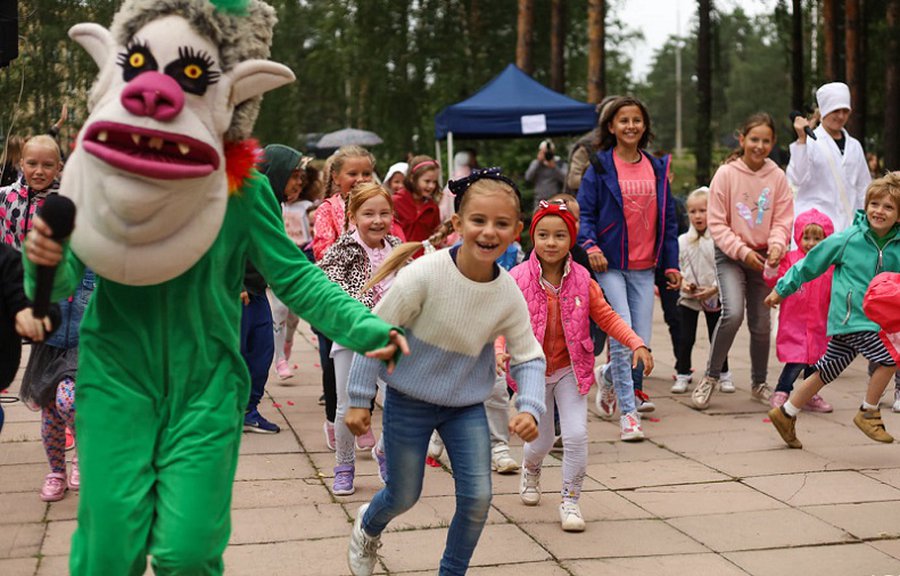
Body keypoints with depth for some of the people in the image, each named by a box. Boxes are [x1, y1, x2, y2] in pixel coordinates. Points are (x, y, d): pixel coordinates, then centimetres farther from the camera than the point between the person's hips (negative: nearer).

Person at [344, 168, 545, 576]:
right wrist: (359, 400, -11)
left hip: (466, 405, 3)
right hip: (409, 401, -3)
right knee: (404, 496, 11)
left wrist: (529, 407, -19)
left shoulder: (509, 295, -13)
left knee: (477, 498, -4)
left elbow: (529, 357, -2)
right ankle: (367, 527, 47)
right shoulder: (424, 274, -25)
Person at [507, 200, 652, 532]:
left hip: (570, 370, 1)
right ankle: (530, 470, 48)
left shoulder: (581, 280, -6)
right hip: (533, 370, -1)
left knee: (576, 435, -12)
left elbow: (606, 317, -1)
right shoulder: (517, 279, -13)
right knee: (541, 441, 11)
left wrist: (636, 344, -13)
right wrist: (499, 352, -36)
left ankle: (570, 501, 7)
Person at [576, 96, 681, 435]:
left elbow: (668, 219, 15)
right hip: (610, 265, -4)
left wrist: (671, 264, 11)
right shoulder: (600, 168, 0)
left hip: (644, 268, 4)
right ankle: (628, 412, -6)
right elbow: (584, 212, -2)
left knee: (642, 342, 1)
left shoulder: (657, 168, 12)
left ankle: (609, 376, 33)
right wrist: (591, 245, -19)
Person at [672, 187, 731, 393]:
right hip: (688, 298, 2)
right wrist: (683, 283, -11)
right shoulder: (682, 241, 1)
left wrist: (714, 288, -18)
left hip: (714, 297, -2)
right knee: (685, 338, 3)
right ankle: (682, 375, 13)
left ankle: (724, 375, 21)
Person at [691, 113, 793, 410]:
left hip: (762, 257, 3)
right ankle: (710, 377, -5)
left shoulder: (777, 177, -1)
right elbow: (717, 223, -8)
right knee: (733, 313, -23)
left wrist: (776, 246, -19)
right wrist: (742, 251, -17)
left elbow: (782, 221, 1)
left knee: (761, 324, 8)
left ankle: (759, 383, 31)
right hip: (730, 255, -3)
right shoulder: (726, 174, -9)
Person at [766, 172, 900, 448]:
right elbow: (810, 264, -1)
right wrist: (781, 289, 5)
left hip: (876, 319, 5)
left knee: (825, 372, 11)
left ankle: (786, 414, 25)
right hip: (850, 317, -5)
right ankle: (868, 413, 3)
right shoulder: (847, 239, -10)